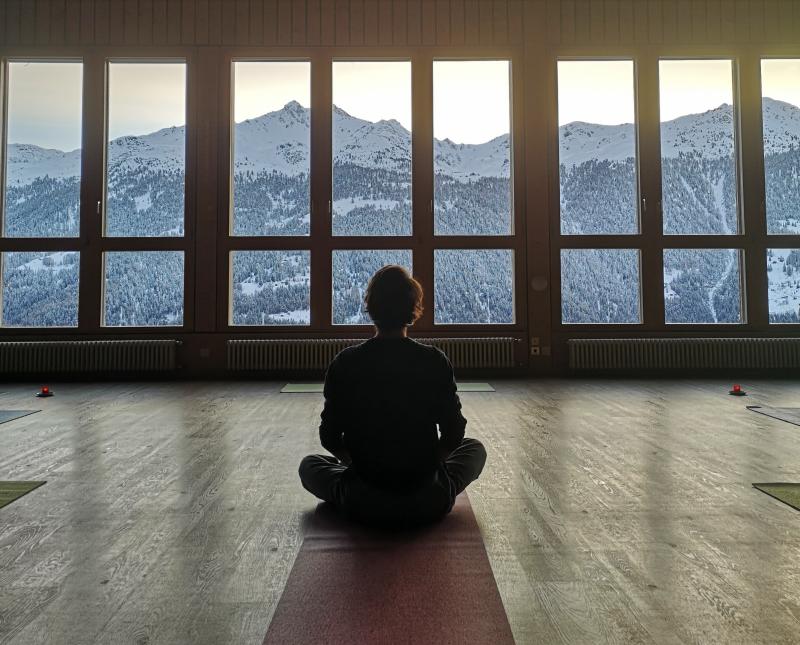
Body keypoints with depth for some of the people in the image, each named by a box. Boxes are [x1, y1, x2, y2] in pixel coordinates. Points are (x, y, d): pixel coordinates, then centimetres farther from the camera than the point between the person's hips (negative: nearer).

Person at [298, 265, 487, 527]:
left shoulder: (344, 363, -9)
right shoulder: (436, 361, -10)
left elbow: (330, 438, -2)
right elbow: (453, 435, -3)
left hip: (362, 504, 1)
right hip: (430, 504, 0)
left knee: (309, 465, 29)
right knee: (474, 448, 28)